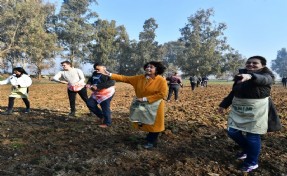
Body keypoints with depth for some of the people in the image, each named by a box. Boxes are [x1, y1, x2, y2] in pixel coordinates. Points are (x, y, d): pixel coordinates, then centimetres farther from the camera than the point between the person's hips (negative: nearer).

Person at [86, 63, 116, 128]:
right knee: (90, 103, 5)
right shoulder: (95, 73, 9)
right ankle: (101, 116, 19)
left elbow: (112, 82, -31)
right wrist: (88, 84, -5)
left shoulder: (107, 74, -16)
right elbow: (91, 79, 23)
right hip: (97, 93, 9)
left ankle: (107, 123, 13)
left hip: (106, 94, -9)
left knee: (105, 108, -4)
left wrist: (98, 86, -34)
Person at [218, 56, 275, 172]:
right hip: (238, 107, 6)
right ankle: (247, 150, 37)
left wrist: (250, 76, -51)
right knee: (232, 132, 9)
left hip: (256, 108, -6)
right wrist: (224, 104, 17)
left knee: (252, 136, 1)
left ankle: (252, 162, 22)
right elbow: (233, 92, 18)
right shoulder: (240, 76, 12)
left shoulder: (267, 74, -4)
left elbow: (263, 79, -29)